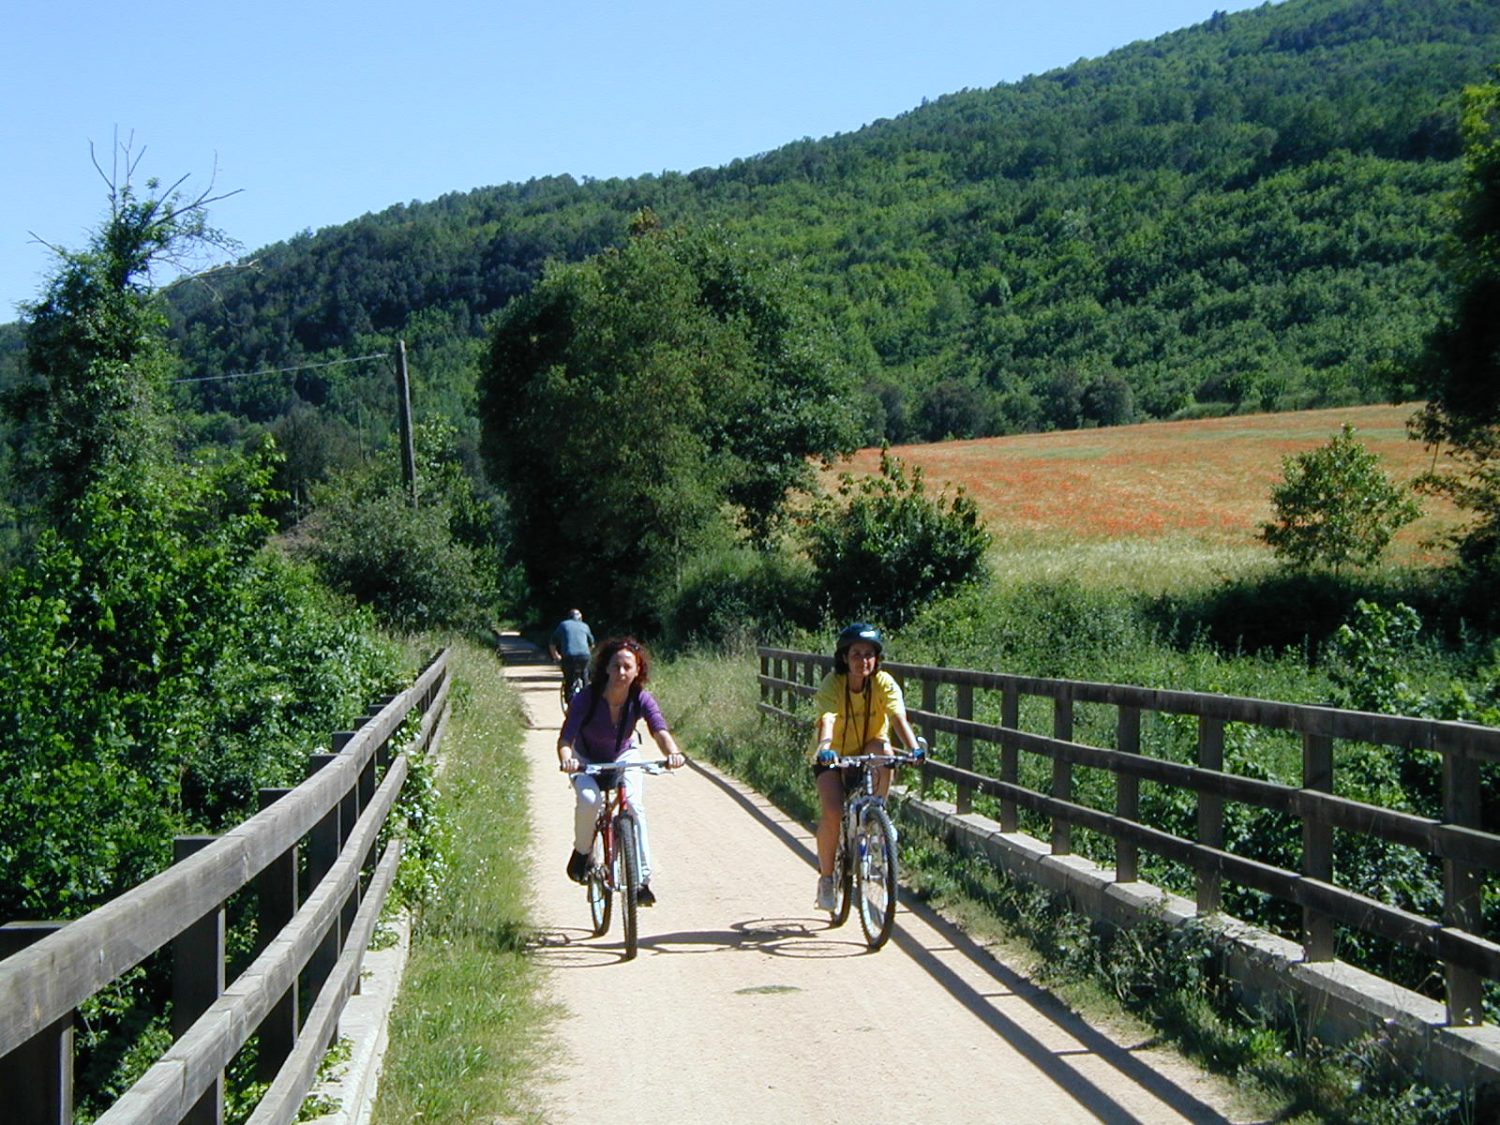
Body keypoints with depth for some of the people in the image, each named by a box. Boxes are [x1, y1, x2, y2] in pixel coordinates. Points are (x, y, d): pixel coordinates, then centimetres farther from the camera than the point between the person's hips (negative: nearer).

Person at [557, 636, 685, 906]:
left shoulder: (642, 700, -25)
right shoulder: (586, 698, -30)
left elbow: (660, 731, -39)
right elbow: (565, 738, -37)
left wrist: (672, 753, -61)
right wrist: (566, 760, -59)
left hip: (625, 756, 1)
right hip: (587, 760, -1)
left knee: (635, 805, -23)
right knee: (589, 800, -30)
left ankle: (643, 879, -17)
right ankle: (581, 853, -1)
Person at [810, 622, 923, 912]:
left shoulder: (884, 682, -18)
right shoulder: (832, 684, -22)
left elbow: (898, 718, -31)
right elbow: (827, 720, -38)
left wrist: (914, 747, -50)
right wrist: (825, 747, -59)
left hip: (867, 753, 1)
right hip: (834, 757, -1)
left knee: (883, 749, -34)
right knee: (832, 812, -23)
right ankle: (826, 878, -3)